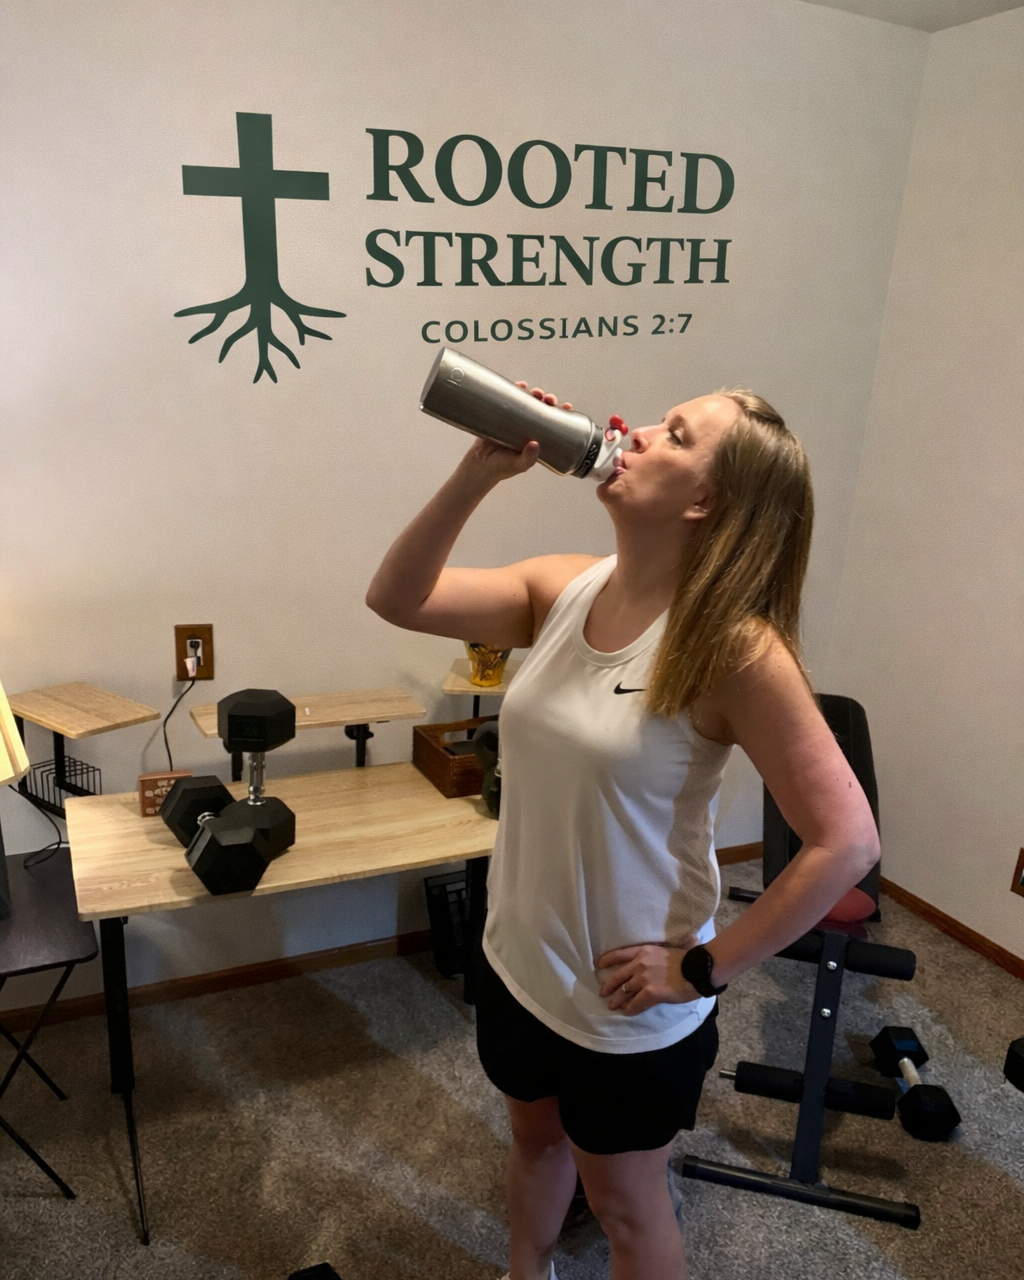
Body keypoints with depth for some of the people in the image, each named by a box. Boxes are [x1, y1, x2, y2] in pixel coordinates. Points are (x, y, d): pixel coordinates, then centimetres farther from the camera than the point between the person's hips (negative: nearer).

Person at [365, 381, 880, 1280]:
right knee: (536, 1138, 32)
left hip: (628, 1001, -5)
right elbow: (398, 598, -7)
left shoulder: (733, 647, -25)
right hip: (518, 962, 6)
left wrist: (705, 970, -18)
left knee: (625, 1204, 21)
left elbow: (847, 842, -23)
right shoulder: (564, 590, -8)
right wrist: (480, 473, -19)